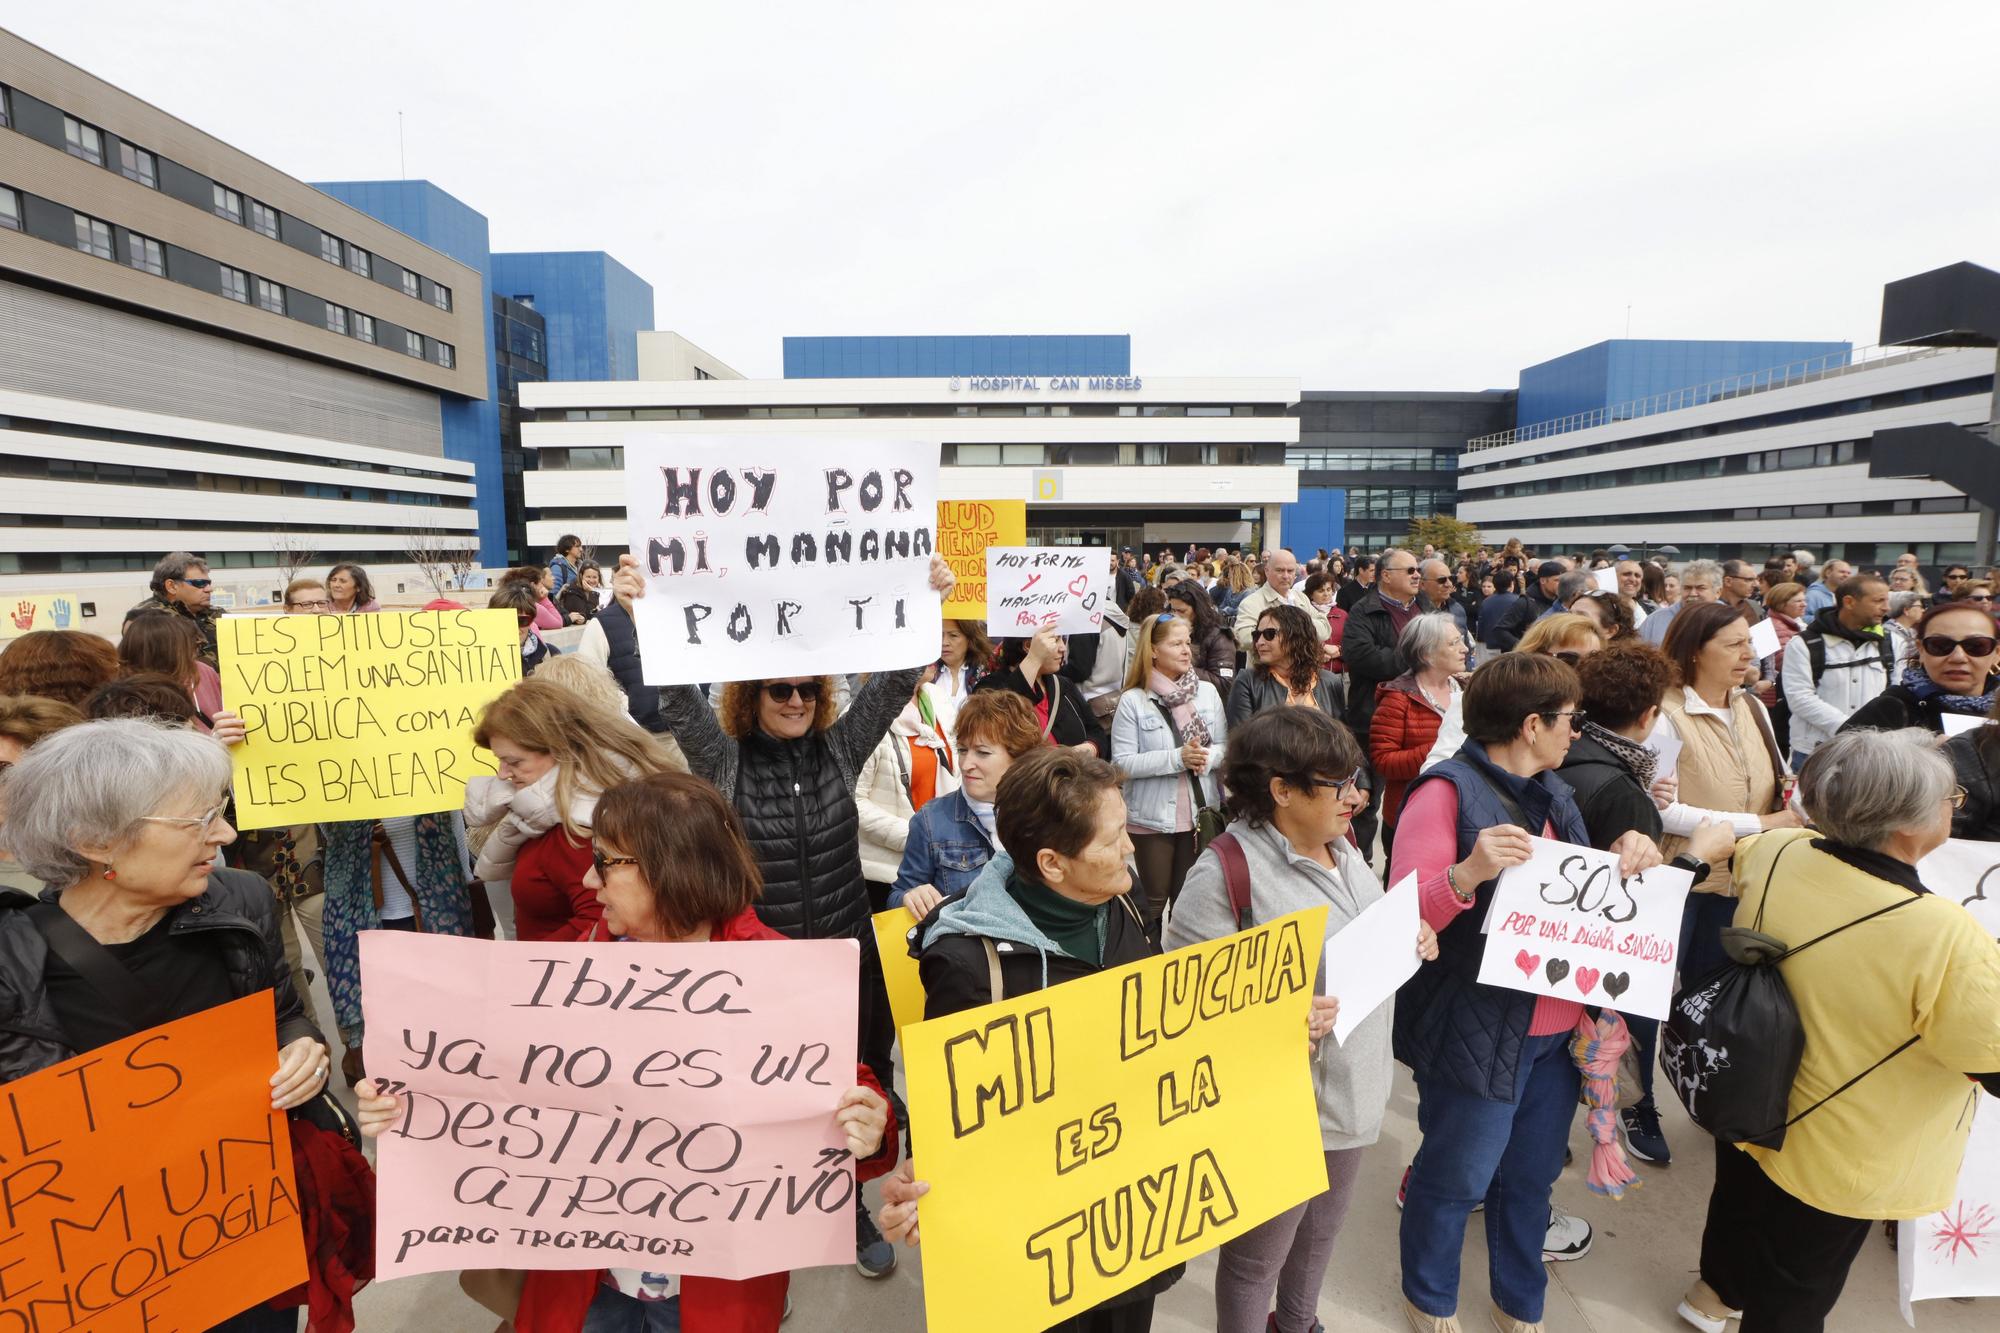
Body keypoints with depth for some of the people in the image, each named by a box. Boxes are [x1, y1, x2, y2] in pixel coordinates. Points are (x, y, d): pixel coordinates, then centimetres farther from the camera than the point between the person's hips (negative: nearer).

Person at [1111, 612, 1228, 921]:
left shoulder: (1208, 692, 2)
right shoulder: (1132, 701, -9)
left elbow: (1225, 747, 5)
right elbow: (1123, 762, -14)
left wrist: (1207, 757, -18)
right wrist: (1177, 758, -21)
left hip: (1200, 812, 3)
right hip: (1152, 817, -3)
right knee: (1154, 899, 9)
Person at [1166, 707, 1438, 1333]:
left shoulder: (1341, 848, 0)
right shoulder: (1225, 875, -27)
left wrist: (1412, 940, -4)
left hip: (1355, 1091, 8)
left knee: (1321, 1234, 31)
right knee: (1257, 1258, 16)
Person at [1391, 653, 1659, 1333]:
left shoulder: (1552, 792, 10)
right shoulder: (1448, 791, -17)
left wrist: (1622, 865, -4)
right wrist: (1469, 873, -38)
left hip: (1556, 1027, 8)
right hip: (1477, 1032, -7)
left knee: (1531, 1175, 21)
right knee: (1456, 1178, 10)